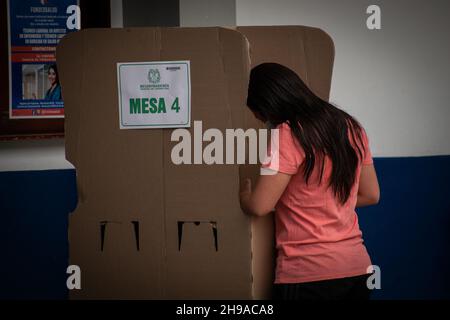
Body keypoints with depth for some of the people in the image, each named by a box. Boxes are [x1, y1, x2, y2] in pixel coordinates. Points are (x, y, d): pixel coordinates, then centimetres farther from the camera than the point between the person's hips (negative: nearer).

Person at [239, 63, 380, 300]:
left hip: (308, 272, -7)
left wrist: (243, 190, 6)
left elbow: (259, 207, -14)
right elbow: (370, 195, 16)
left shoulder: (289, 135, -15)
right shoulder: (350, 127, 7)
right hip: (357, 266, 7)